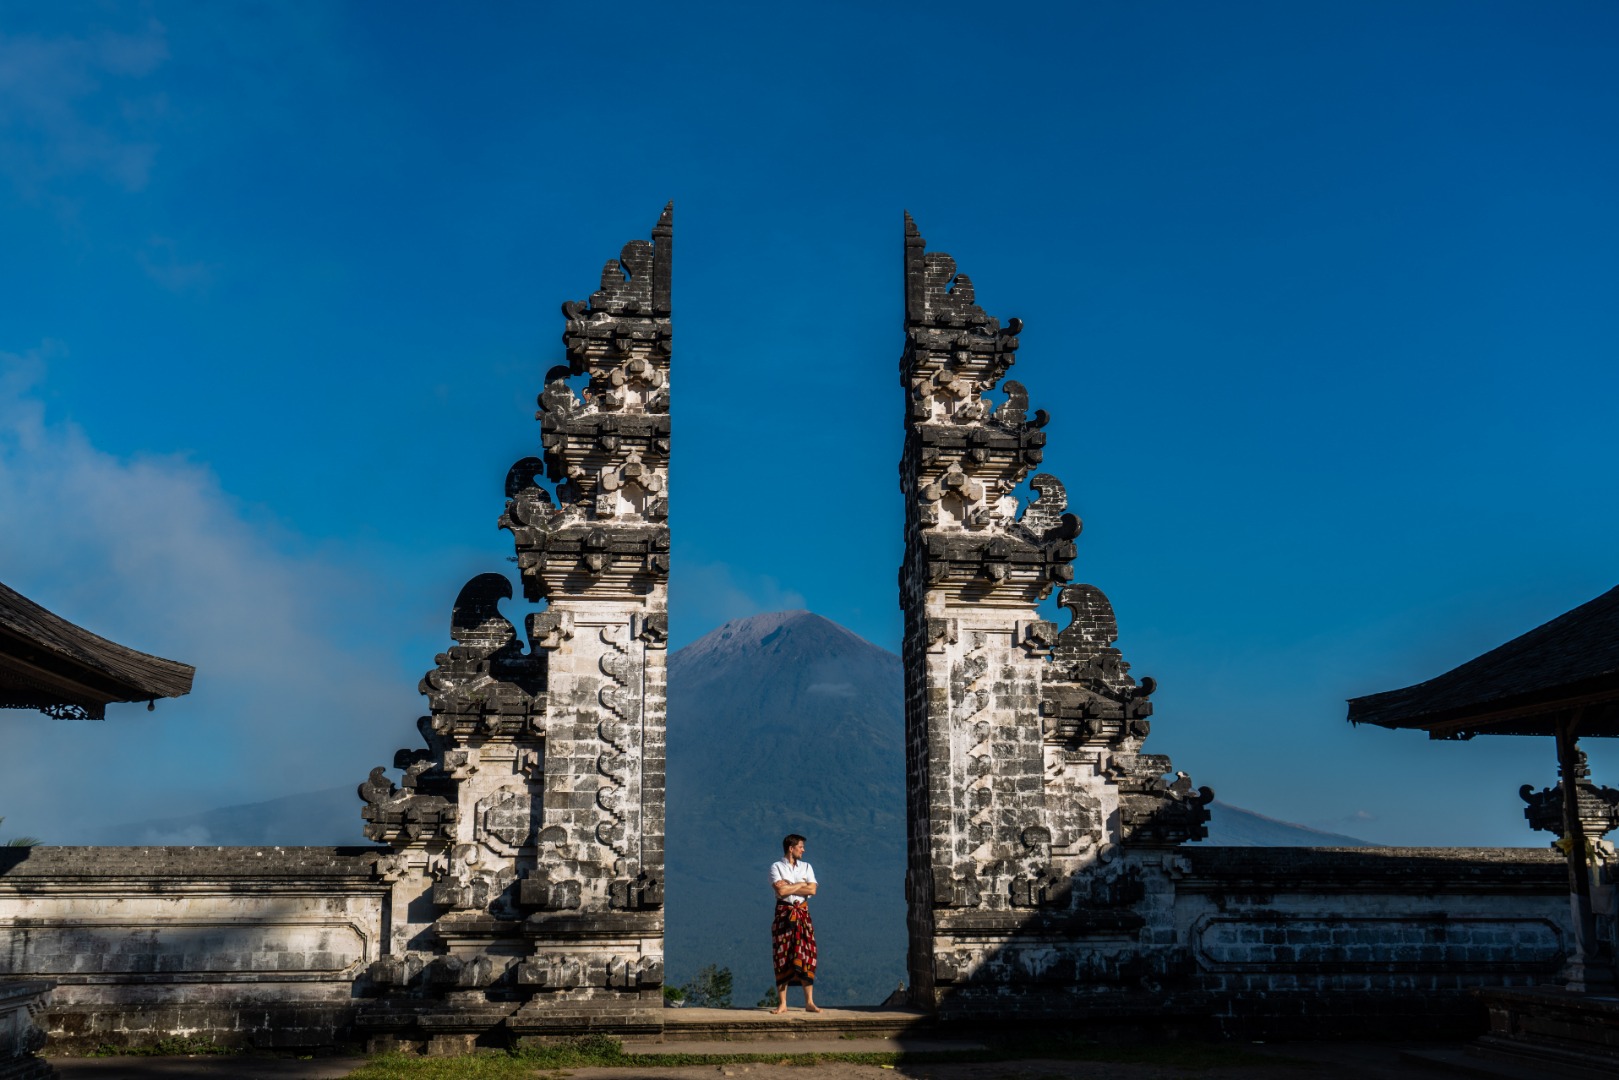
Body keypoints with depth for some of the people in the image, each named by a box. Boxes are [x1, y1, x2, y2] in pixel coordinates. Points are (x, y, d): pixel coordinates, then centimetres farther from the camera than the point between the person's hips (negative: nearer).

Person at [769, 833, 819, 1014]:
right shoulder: (776, 867, 0)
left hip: (803, 913, 3)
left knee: (807, 956, -1)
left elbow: (812, 890, -3)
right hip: (784, 914, -3)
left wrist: (789, 887, -8)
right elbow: (780, 891, -16)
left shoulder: (806, 867, 12)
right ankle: (782, 1003, 2)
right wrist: (800, 884, -5)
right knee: (782, 958, -3)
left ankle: (809, 1002, 3)